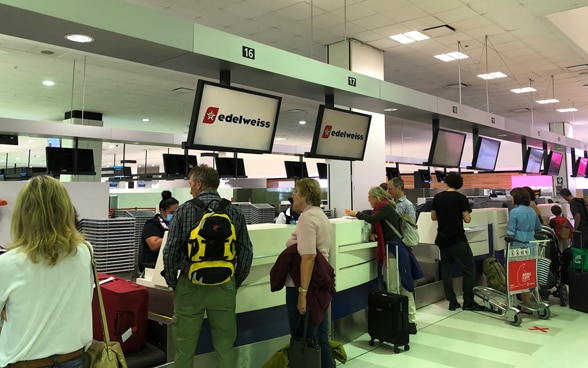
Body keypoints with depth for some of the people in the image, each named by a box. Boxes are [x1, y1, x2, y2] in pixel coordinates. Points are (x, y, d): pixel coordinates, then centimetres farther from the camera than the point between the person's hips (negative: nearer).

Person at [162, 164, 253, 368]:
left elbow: (170, 251, -7)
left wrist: (172, 283, 6)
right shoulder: (235, 212, -1)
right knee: (225, 347, 12)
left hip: (191, 284, -1)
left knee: (185, 347, 11)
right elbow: (246, 252, -1)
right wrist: (236, 282, 11)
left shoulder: (184, 210, -6)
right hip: (224, 286, 2)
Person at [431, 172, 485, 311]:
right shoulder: (461, 198, -9)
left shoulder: (437, 197, 3)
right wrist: (460, 215, 9)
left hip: (442, 239, 5)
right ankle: (468, 302, 3)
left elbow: (433, 217, 9)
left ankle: (452, 301, 10)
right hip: (457, 239, -5)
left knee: (446, 269, 9)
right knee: (469, 269, 4)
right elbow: (467, 219, -11)